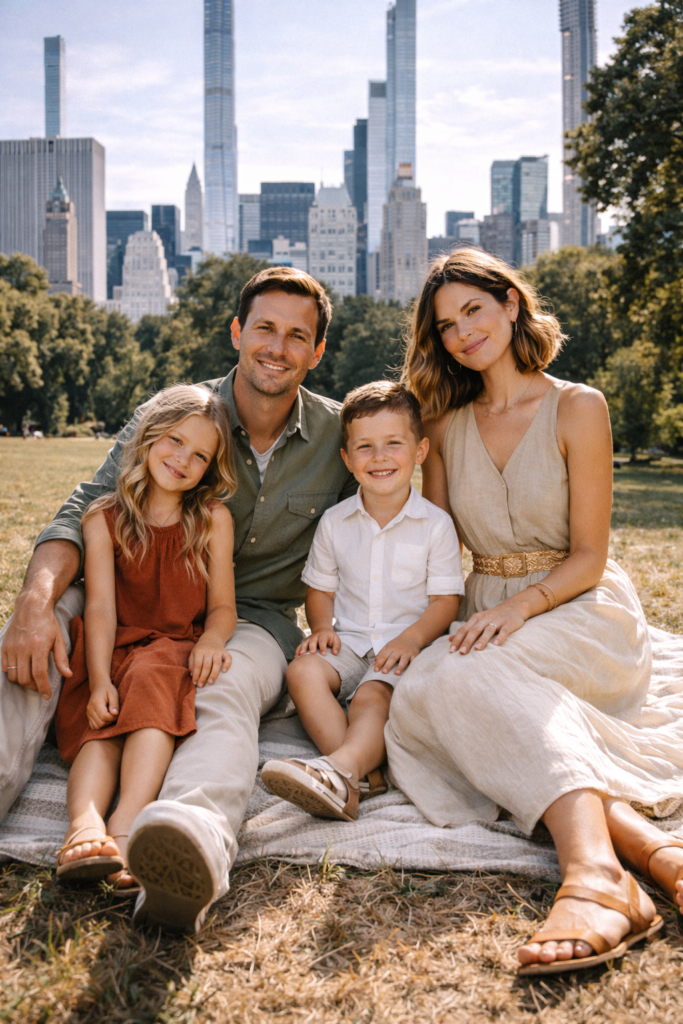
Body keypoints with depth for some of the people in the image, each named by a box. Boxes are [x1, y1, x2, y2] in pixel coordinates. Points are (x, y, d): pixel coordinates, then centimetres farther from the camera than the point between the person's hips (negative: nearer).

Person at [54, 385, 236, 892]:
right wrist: (99, 680, -19)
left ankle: (126, 829, -50)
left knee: (152, 684, -34)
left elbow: (222, 605, 3)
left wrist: (211, 640, -21)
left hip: (179, 650, -2)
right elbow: (100, 606, -5)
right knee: (100, 723, -27)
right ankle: (85, 825, -53)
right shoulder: (104, 519, 5)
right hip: (117, 650, 2)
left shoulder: (214, 518, 6)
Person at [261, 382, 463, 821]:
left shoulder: (436, 524, -1)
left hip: (404, 648, -3)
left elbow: (445, 600, -2)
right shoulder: (335, 522, 8)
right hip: (349, 641, 3)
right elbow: (321, 587, 17)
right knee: (303, 669, -26)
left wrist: (411, 638, -19)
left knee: (373, 696, -32)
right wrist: (322, 628, -4)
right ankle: (362, 773, -40)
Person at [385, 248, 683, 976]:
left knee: (458, 680, -36)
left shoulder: (577, 408, -3)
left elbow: (587, 558, -6)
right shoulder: (446, 425, 12)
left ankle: (595, 874, -52)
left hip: (579, 612, -4)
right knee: (422, 698, -31)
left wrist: (519, 608, -23)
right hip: (488, 618, 5)